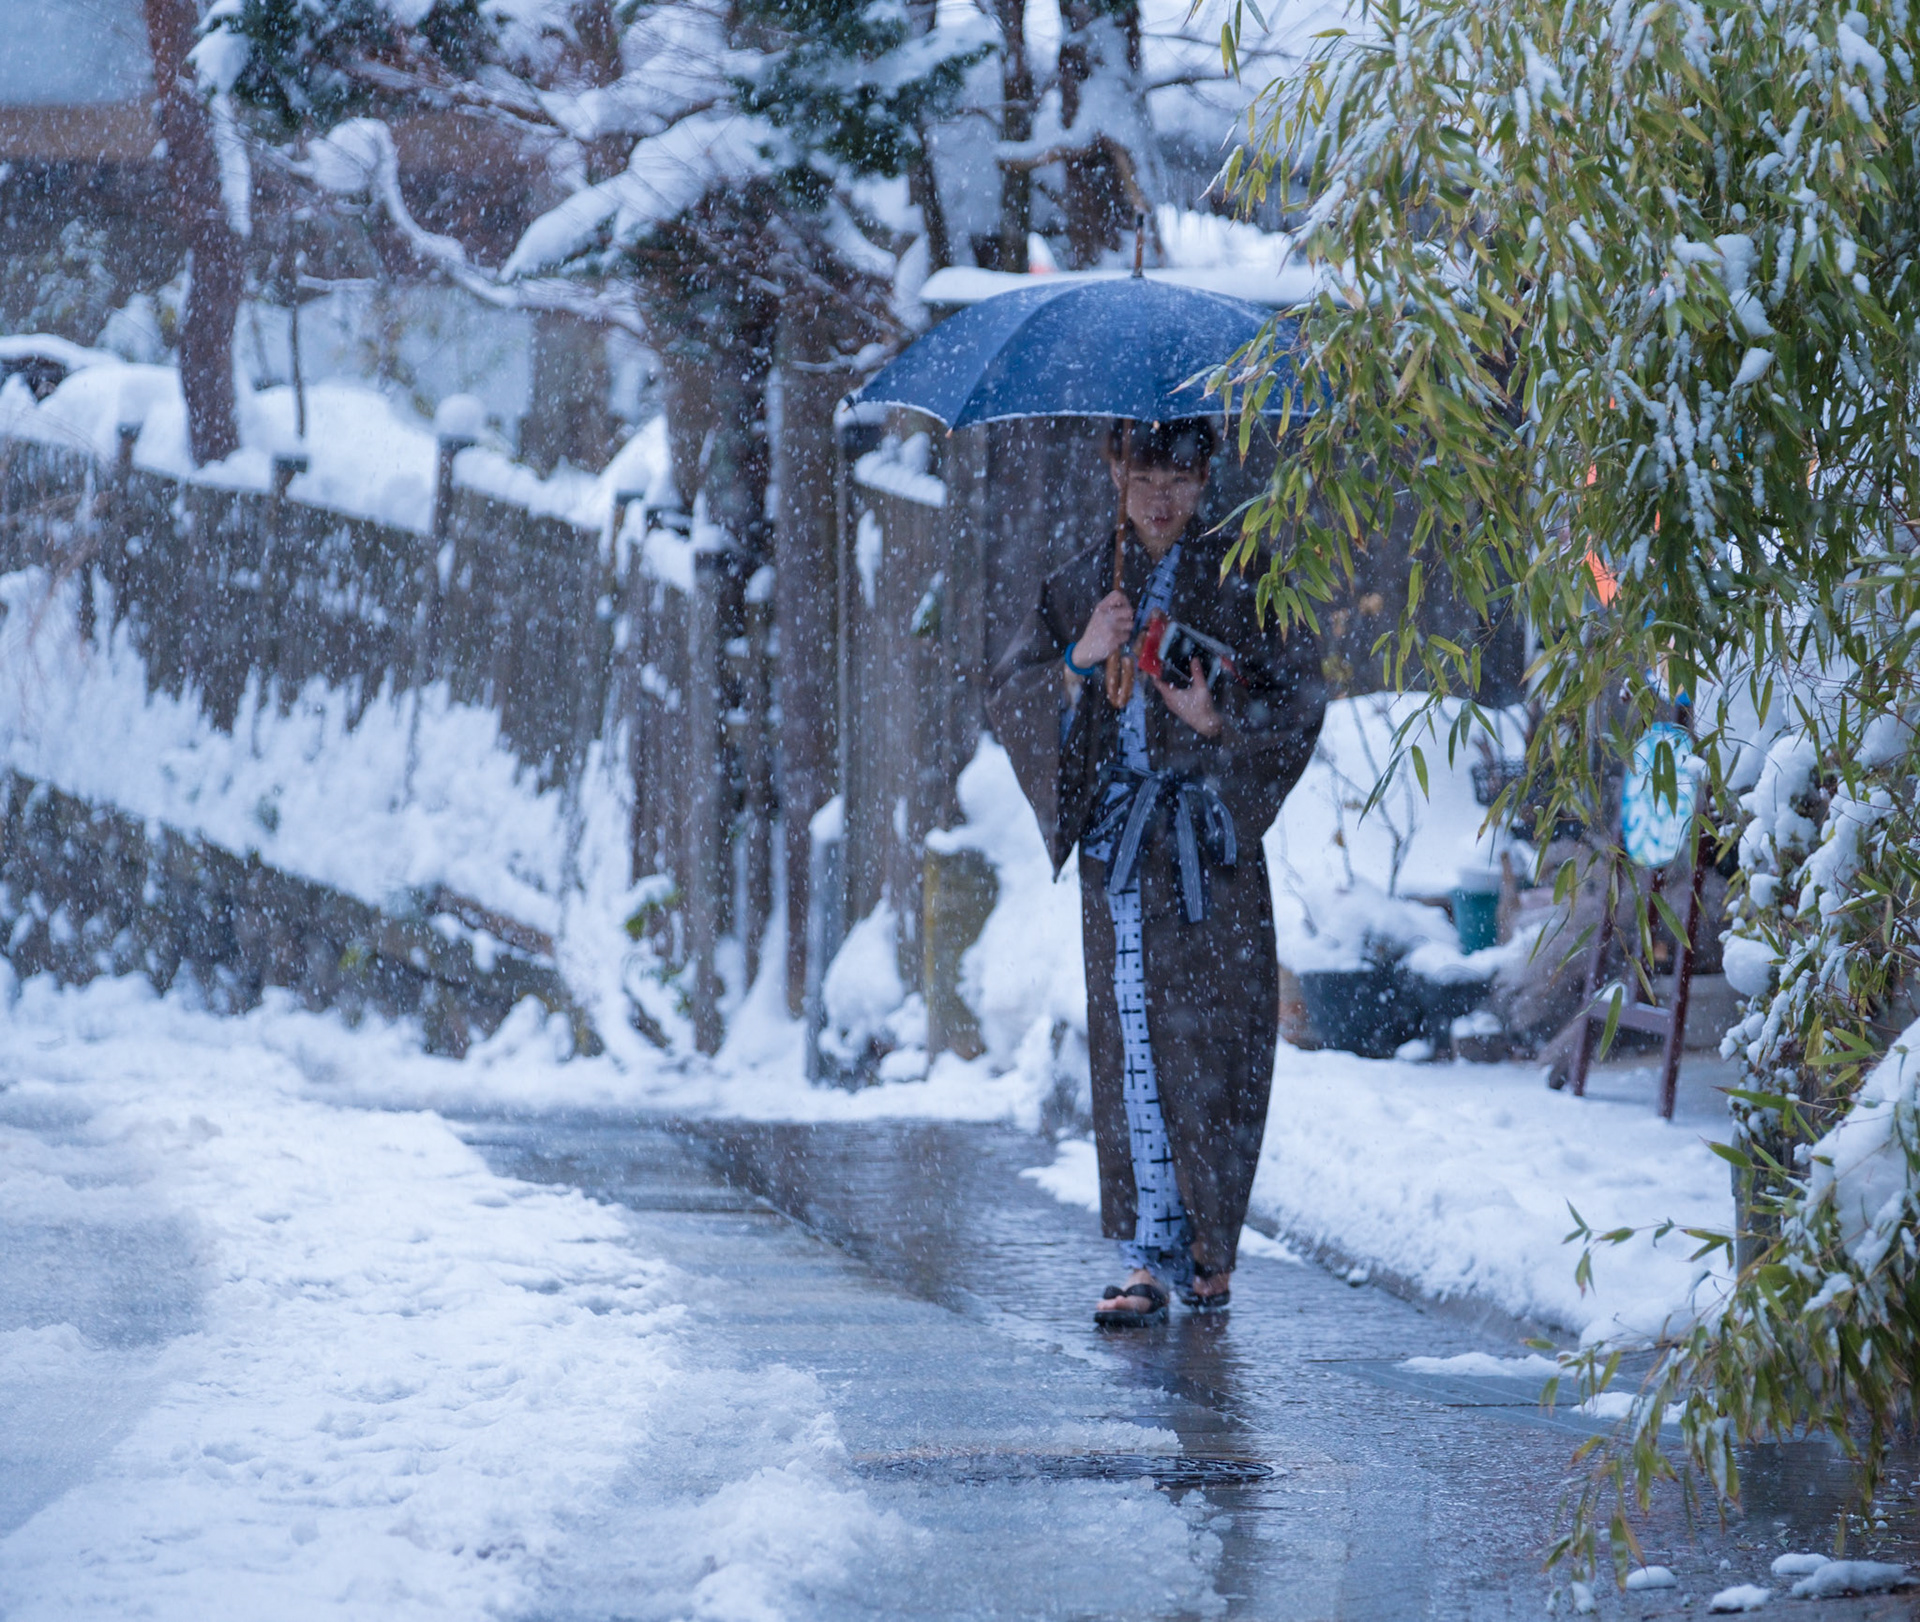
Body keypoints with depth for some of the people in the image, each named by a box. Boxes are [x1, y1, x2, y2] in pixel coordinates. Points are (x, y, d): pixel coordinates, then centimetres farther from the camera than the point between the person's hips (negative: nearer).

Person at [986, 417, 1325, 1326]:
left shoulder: (1242, 580, 5)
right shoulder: (1081, 587, 10)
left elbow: (1300, 698, 0)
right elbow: (1007, 696, 4)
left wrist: (1219, 721, -17)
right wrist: (1081, 661, -13)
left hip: (1213, 835, -1)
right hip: (1118, 838, 1)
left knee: (1215, 1039, -4)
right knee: (1132, 1042, -4)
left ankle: (1212, 1243, 10)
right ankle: (1148, 1258, -4)